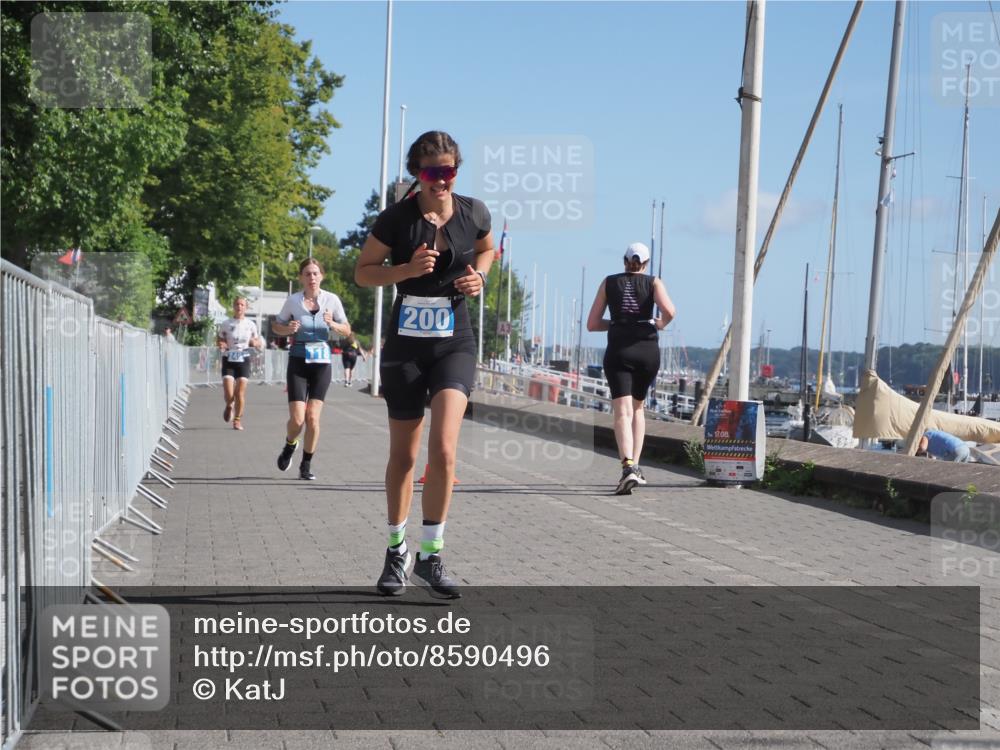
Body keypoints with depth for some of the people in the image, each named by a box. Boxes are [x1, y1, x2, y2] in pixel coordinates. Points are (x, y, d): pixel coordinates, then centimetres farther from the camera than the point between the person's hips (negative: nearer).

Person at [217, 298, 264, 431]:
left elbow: (260, 343, 11)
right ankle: (229, 406, 25)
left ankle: (237, 420, 11)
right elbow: (219, 339, 12)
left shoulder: (251, 325, 3)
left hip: (243, 360, 0)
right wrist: (220, 344, -11)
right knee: (228, 393, -10)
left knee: (240, 393, -6)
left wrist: (255, 342, -13)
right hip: (229, 360, 0)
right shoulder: (226, 324, 1)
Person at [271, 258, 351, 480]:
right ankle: (290, 445, 26)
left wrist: (332, 324, -16)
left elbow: (347, 331, 5)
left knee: (313, 417, -7)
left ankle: (306, 465, 11)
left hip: (322, 361, 1)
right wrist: (288, 329, -12)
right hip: (299, 360, 0)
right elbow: (276, 326, 10)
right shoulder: (293, 300, -2)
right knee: (297, 419, -9)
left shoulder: (332, 300, -2)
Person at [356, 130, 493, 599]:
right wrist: (407, 269, -16)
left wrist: (479, 276, -1)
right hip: (405, 344, 0)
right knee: (403, 455, 10)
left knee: (443, 448, -17)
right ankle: (397, 550, 28)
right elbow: (363, 272, 1)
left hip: (454, 344, 1)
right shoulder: (397, 218, -8)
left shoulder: (474, 213, -1)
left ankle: (431, 556, -6)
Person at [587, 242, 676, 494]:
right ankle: (636, 466, 17)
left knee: (622, 412, -11)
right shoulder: (653, 283, 7)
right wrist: (660, 324, 7)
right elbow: (669, 311, -13)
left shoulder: (609, 283, 10)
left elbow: (592, 324, 7)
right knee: (637, 407, 21)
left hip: (618, 353, -1)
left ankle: (628, 467, -32)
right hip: (648, 351, 1)